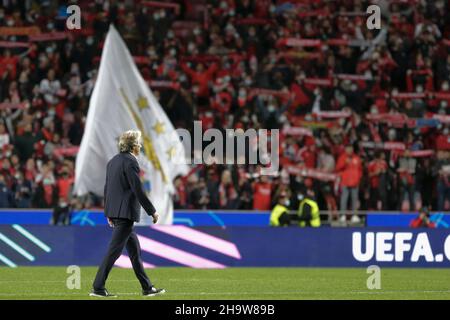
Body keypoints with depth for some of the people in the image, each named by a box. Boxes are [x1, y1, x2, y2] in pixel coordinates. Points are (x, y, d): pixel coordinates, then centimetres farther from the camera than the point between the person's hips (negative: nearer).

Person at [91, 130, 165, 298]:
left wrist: (109, 213, 23)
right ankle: (98, 288, -8)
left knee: (134, 249, 15)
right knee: (114, 250, -7)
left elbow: (107, 188, 17)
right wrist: (152, 211, -9)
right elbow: (138, 190, -16)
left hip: (114, 210, 10)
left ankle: (147, 287, 19)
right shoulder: (130, 162, -14)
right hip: (126, 211, -10)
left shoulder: (113, 161, 13)